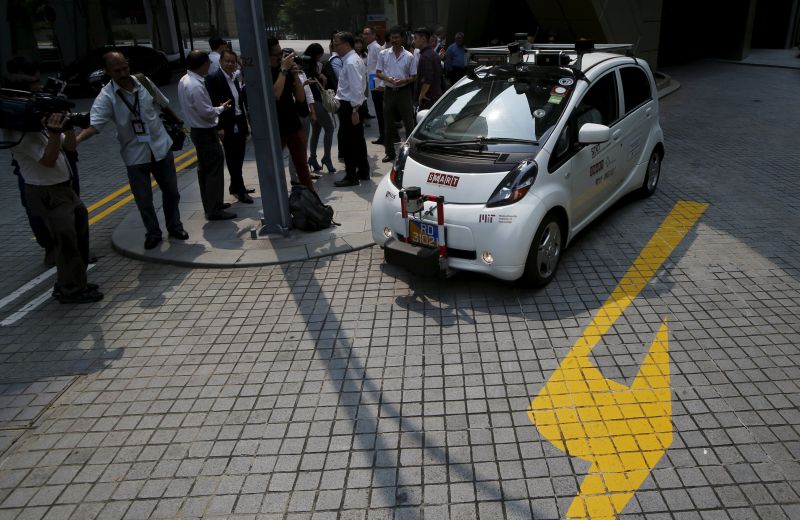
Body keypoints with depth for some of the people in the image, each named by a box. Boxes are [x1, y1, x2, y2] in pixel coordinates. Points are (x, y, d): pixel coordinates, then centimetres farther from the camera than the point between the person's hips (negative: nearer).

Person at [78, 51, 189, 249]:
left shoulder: (144, 82, -4)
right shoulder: (106, 97, -15)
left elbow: (164, 104, 11)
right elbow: (94, 124, -27)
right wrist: (75, 140, -44)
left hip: (161, 147, 3)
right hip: (135, 155, -3)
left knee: (171, 191, 14)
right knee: (143, 199, 6)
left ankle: (175, 227, 32)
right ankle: (153, 234, 25)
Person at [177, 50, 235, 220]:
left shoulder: (184, 81, 7)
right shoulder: (196, 86, -23)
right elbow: (206, 112, -23)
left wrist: (215, 128, 16)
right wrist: (222, 108, -6)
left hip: (197, 130, 10)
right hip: (206, 133, -10)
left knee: (205, 169, 17)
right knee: (215, 170, -3)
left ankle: (211, 205, 29)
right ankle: (215, 210, 2)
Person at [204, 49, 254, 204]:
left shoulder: (236, 78, 11)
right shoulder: (213, 79, -10)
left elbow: (242, 101, 13)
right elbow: (212, 104, -14)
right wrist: (219, 127, -19)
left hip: (240, 124, 7)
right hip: (227, 126, -7)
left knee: (239, 158, 14)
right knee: (233, 159, 1)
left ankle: (236, 187, 27)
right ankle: (239, 189, 9)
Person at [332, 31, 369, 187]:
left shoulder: (351, 62, -16)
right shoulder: (352, 59, 14)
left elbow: (356, 87, -23)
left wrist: (354, 110, -24)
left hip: (349, 106, -10)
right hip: (354, 105, 10)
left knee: (349, 142, -3)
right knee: (358, 139, 15)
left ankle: (351, 177, 4)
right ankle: (363, 171, 25)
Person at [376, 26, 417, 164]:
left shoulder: (409, 56, -1)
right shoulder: (383, 54, 3)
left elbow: (414, 77, 1)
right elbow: (378, 73, 6)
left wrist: (403, 81, -18)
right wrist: (388, 78, -14)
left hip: (404, 91, -2)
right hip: (389, 91, 2)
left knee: (409, 122, -1)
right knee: (389, 123, 8)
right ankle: (390, 152, 18)